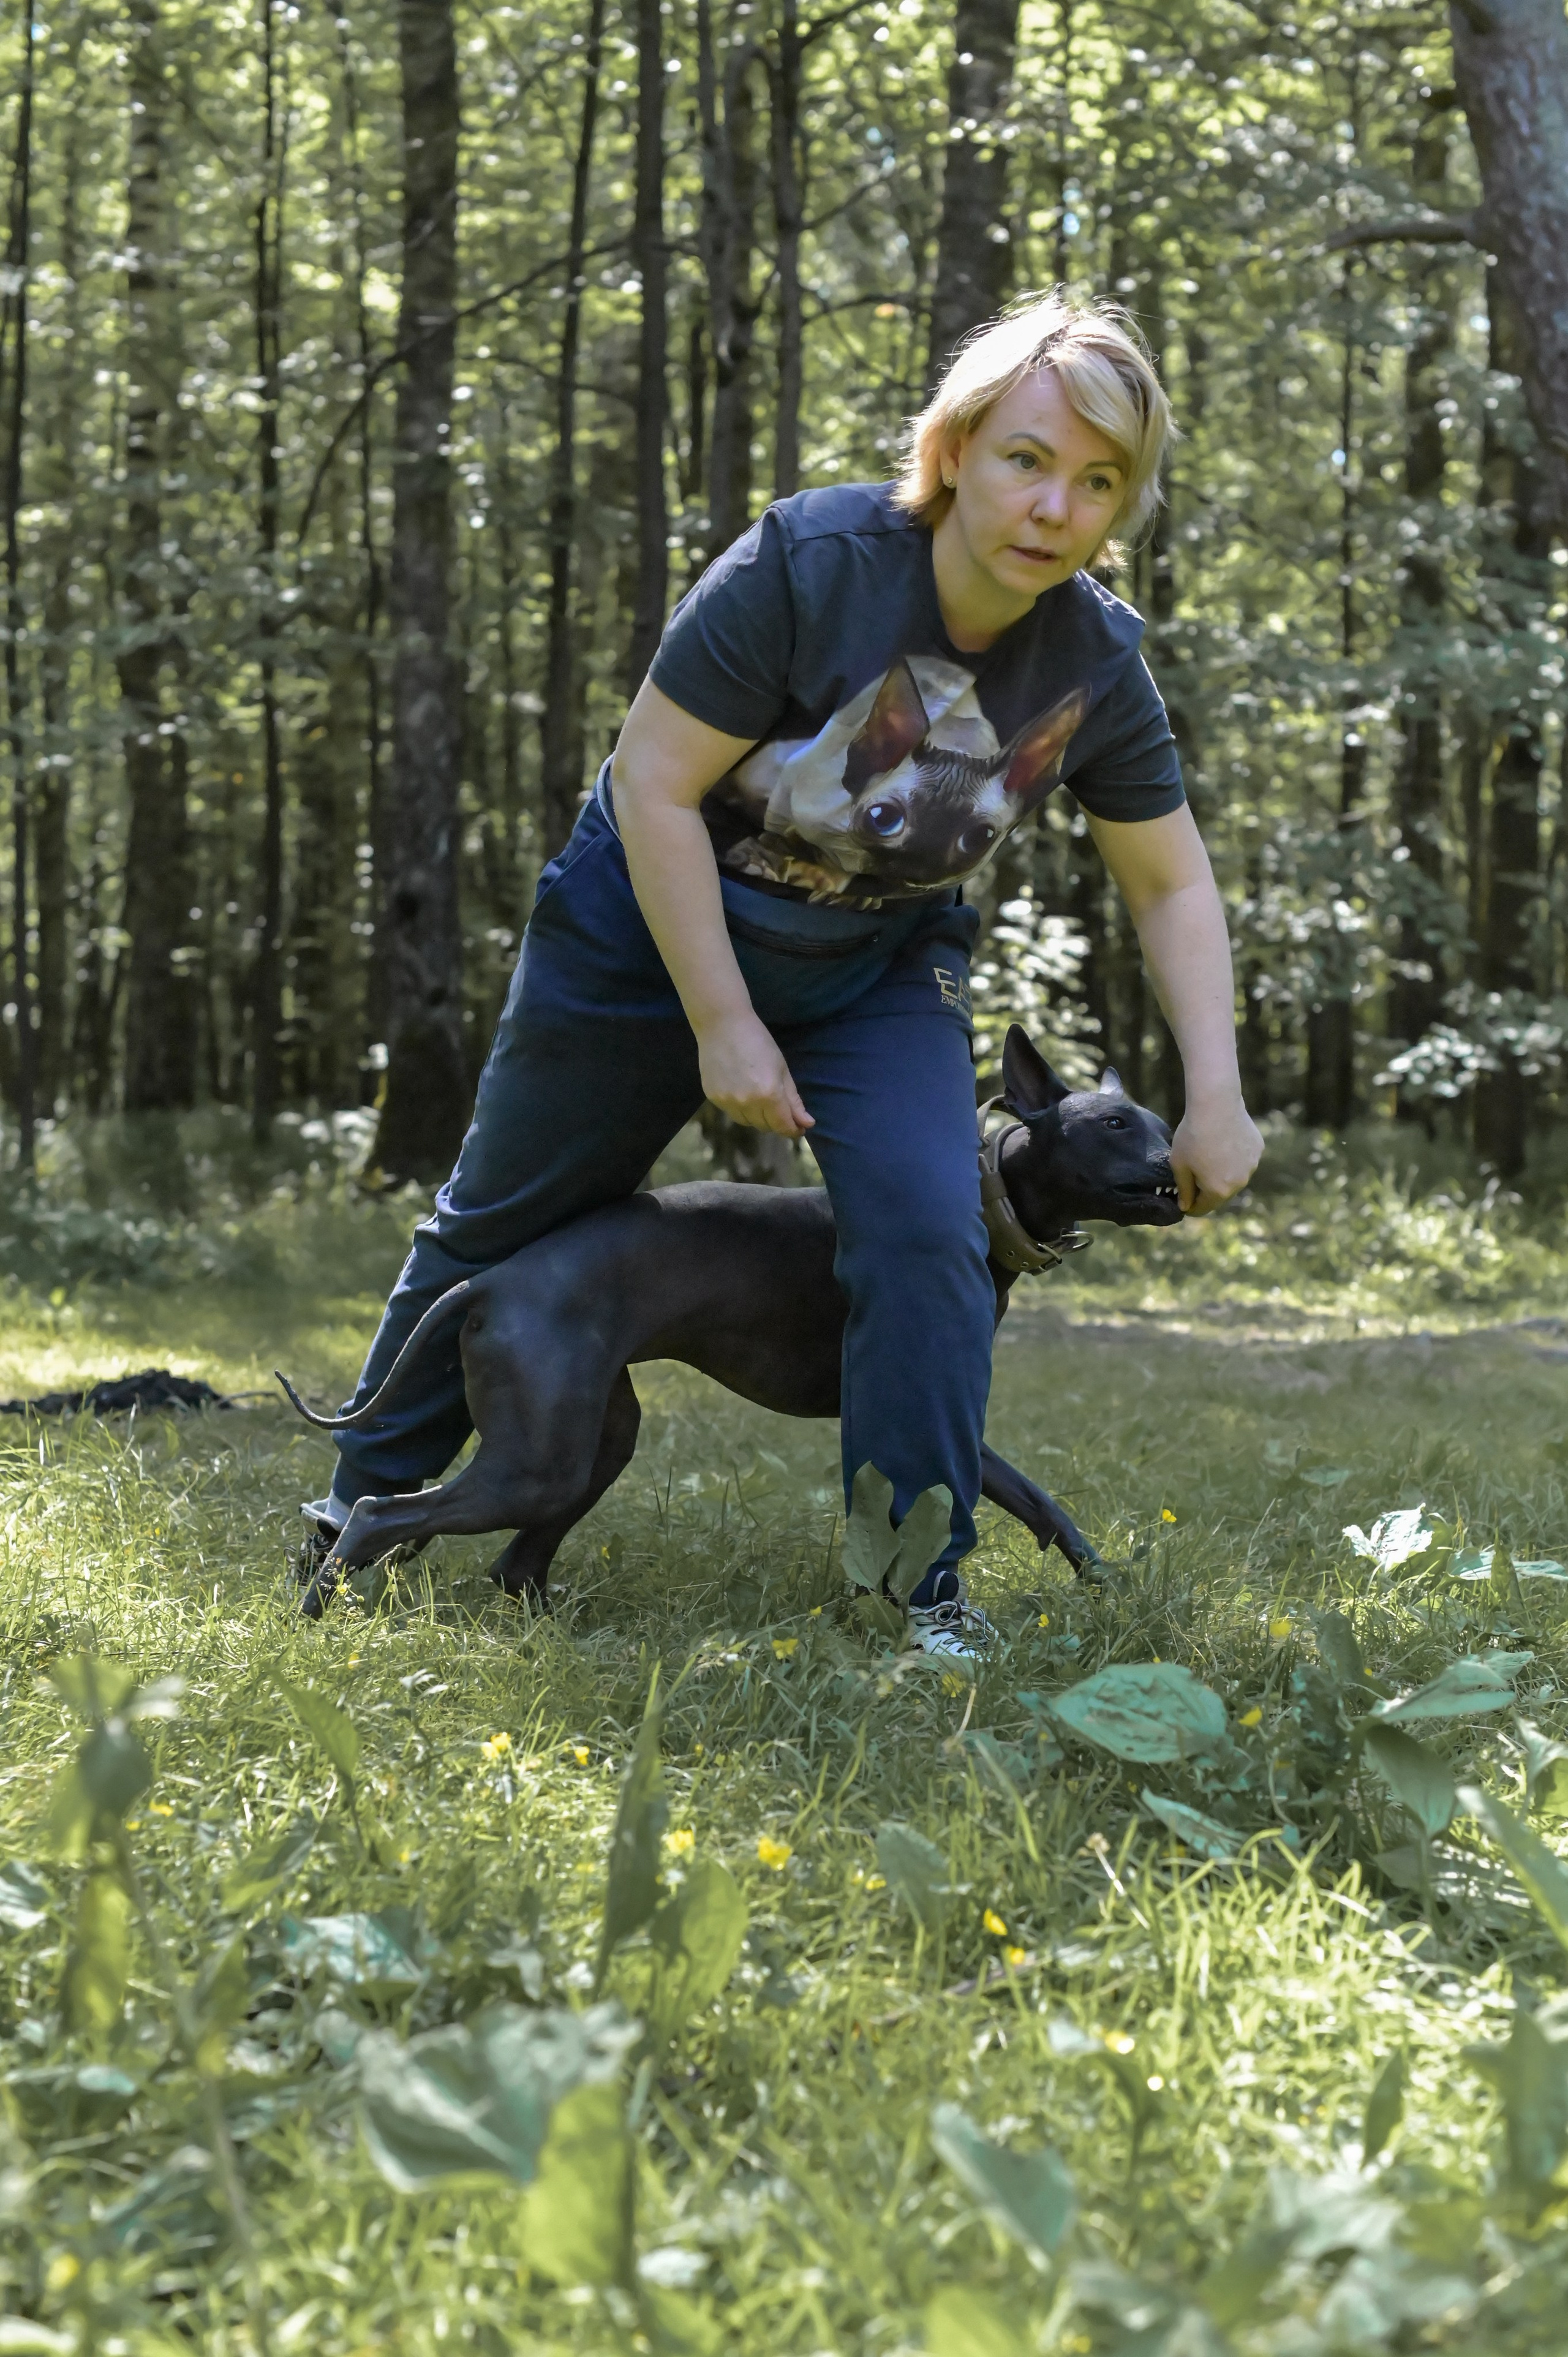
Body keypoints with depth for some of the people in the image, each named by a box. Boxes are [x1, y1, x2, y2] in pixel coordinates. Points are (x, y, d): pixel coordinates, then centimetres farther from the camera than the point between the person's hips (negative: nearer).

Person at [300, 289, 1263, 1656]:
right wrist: (723, 1028, -23)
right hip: (653, 928, -2)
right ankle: (368, 1500, 34)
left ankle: (922, 1587, -8)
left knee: (926, 1230, -21)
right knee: (504, 1226, 12)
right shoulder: (812, 565, -30)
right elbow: (653, 785, -24)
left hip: (879, 967, 3)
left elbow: (1172, 886, -4)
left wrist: (1217, 1102, -12)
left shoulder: (1096, 663, -17)